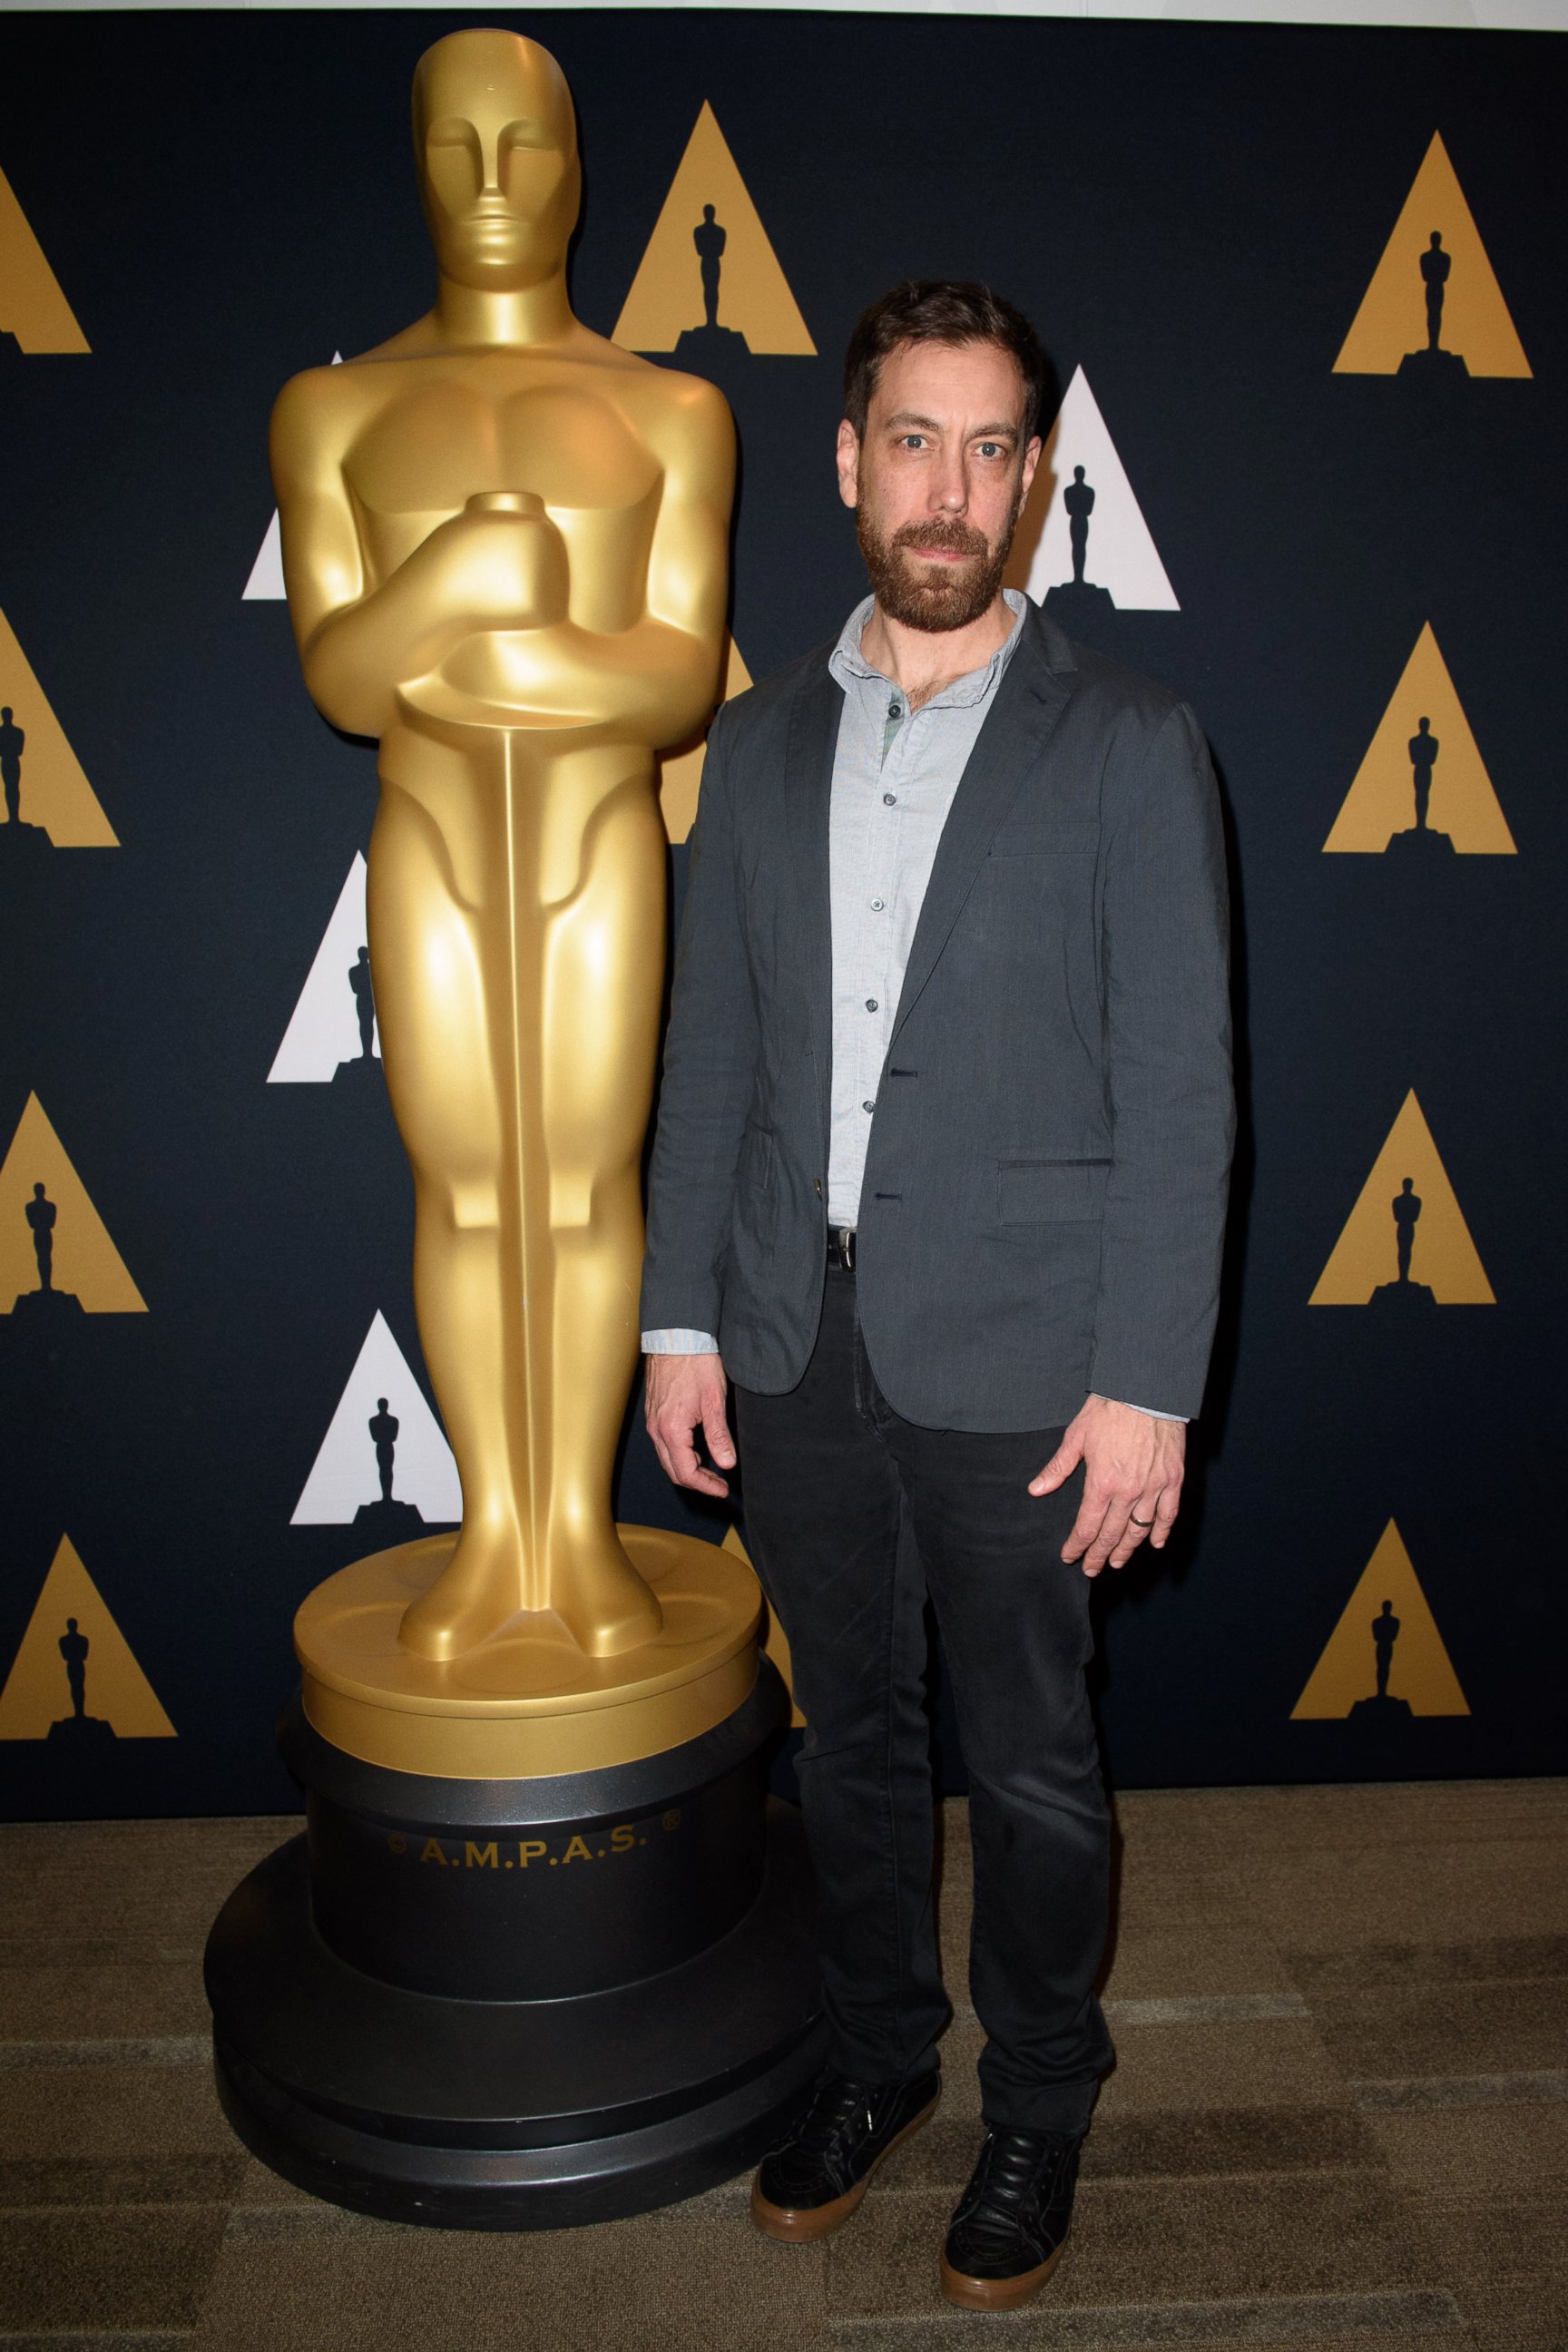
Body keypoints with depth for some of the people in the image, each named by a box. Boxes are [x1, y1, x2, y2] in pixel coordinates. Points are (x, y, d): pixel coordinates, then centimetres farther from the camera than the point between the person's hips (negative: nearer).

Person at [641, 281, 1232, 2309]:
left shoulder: (1130, 747, -4)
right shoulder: (757, 743, 8)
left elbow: (1177, 1090, -7)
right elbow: (710, 1053, 8)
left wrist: (1146, 1385, -12)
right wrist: (680, 1319, 4)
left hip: (1015, 1362, -3)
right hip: (793, 1346, 4)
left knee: (1029, 1762, 12)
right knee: (848, 1734, 19)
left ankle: (1037, 2106, 36)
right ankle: (874, 2058, 41)